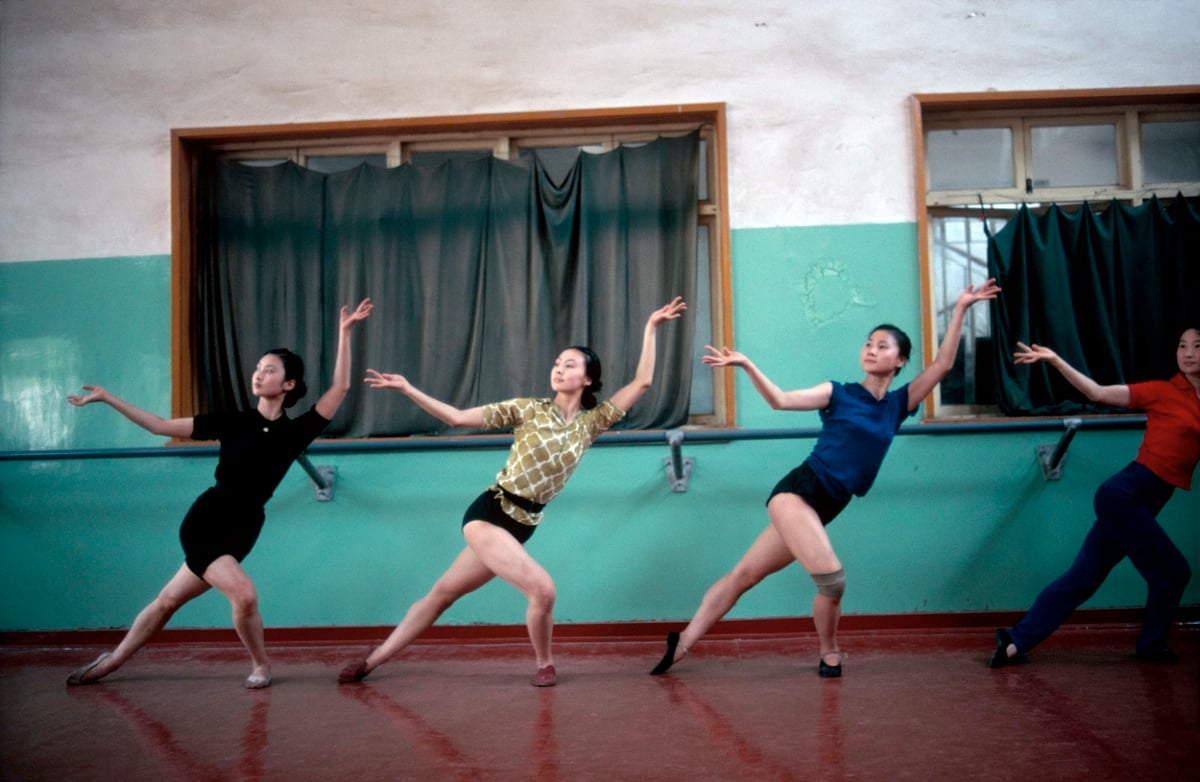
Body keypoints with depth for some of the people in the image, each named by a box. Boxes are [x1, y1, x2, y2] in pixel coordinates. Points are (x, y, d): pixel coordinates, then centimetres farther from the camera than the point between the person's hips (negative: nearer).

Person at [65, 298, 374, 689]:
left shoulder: (295, 431, -4)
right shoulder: (233, 422, -1)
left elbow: (340, 387, -12)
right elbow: (161, 426, 4)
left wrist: (344, 332, -17)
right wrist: (108, 398, 1)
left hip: (241, 531, 1)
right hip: (204, 522, -1)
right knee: (244, 595, -12)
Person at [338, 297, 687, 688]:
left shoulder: (591, 422, 5)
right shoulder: (528, 409, -2)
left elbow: (642, 383, 2)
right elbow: (458, 418, -5)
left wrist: (651, 328, 1)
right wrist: (406, 388, -14)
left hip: (522, 525, 3)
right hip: (488, 513, -3)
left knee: (443, 594, 12)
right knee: (542, 588, -16)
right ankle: (544, 665, 9)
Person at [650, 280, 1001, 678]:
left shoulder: (899, 404, 11)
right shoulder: (839, 393, 2)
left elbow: (942, 365, 8)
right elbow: (781, 400, -4)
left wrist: (960, 310, 4)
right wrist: (746, 365, -17)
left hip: (825, 508, 4)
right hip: (797, 491, -4)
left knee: (743, 575, 7)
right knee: (831, 578, -20)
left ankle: (682, 643, 14)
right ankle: (829, 654, 8)